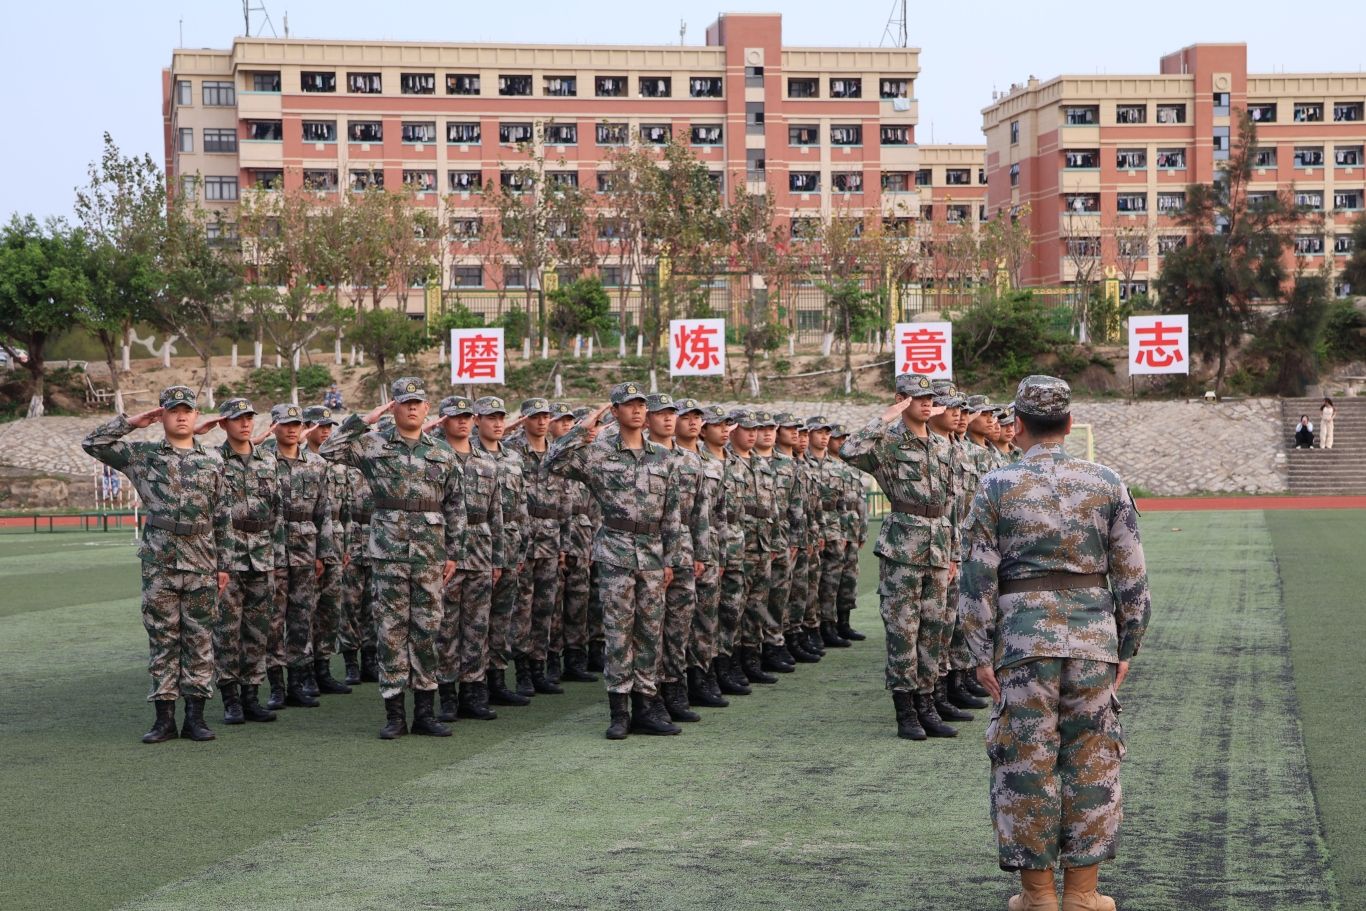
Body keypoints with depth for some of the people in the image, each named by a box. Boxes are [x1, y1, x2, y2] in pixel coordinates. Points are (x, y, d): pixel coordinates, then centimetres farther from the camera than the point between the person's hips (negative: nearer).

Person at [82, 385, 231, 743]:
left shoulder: (212, 461, 8)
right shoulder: (142, 456, 6)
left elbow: (222, 517, 9)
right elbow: (92, 443, 0)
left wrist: (224, 564, 4)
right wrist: (132, 422, -2)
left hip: (201, 566, 1)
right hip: (158, 564, -1)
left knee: (199, 640, 3)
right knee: (162, 640, 2)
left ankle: (195, 715, 8)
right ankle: (164, 717, 6)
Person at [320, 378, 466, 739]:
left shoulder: (442, 454, 10)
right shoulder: (374, 444, 3)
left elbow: (456, 505, 12)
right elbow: (329, 450, -9)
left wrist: (453, 553, 7)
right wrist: (363, 420, -8)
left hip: (431, 553, 2)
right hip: (388, 550, -2)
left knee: (426, 630, 5)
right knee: (392, 629, 0)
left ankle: (425, 711, 12)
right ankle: (394, 713, 6)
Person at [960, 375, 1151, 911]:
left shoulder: (996, 487, -2)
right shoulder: (1107, 484, 2)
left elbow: (979, 580, -3)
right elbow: (1131, 577, 2)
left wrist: (982, 656, 3)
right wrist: (1127, 648, 11)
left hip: (1023, 639, -1)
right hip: (1094, 638, 2)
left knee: (1026, 764, 6)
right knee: (1091, 762, 9)